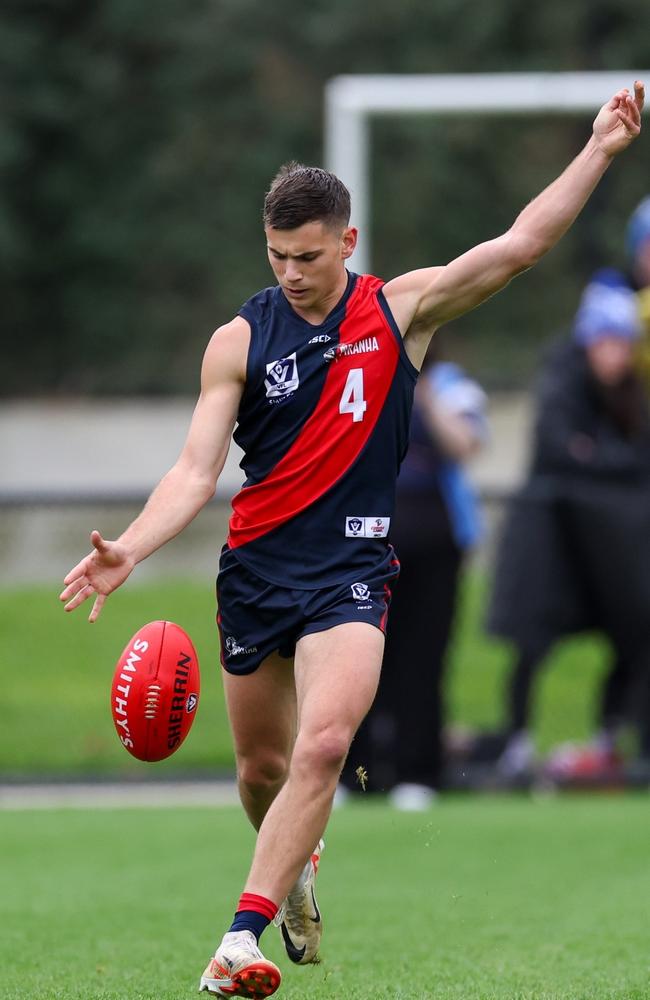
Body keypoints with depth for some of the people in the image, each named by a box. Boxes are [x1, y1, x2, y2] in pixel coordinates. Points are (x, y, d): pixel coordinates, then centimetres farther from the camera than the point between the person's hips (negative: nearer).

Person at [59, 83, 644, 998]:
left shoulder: (401, 312, 0)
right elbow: (196, 471, -4)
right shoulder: (240, 339, 0)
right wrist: (127, 550, -20)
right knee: (262, 766, 11)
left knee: (323, 743, -23)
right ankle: (296, 870, 45)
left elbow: (519, 245, -5)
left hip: (352, 570, -2)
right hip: (255, 569, 2)